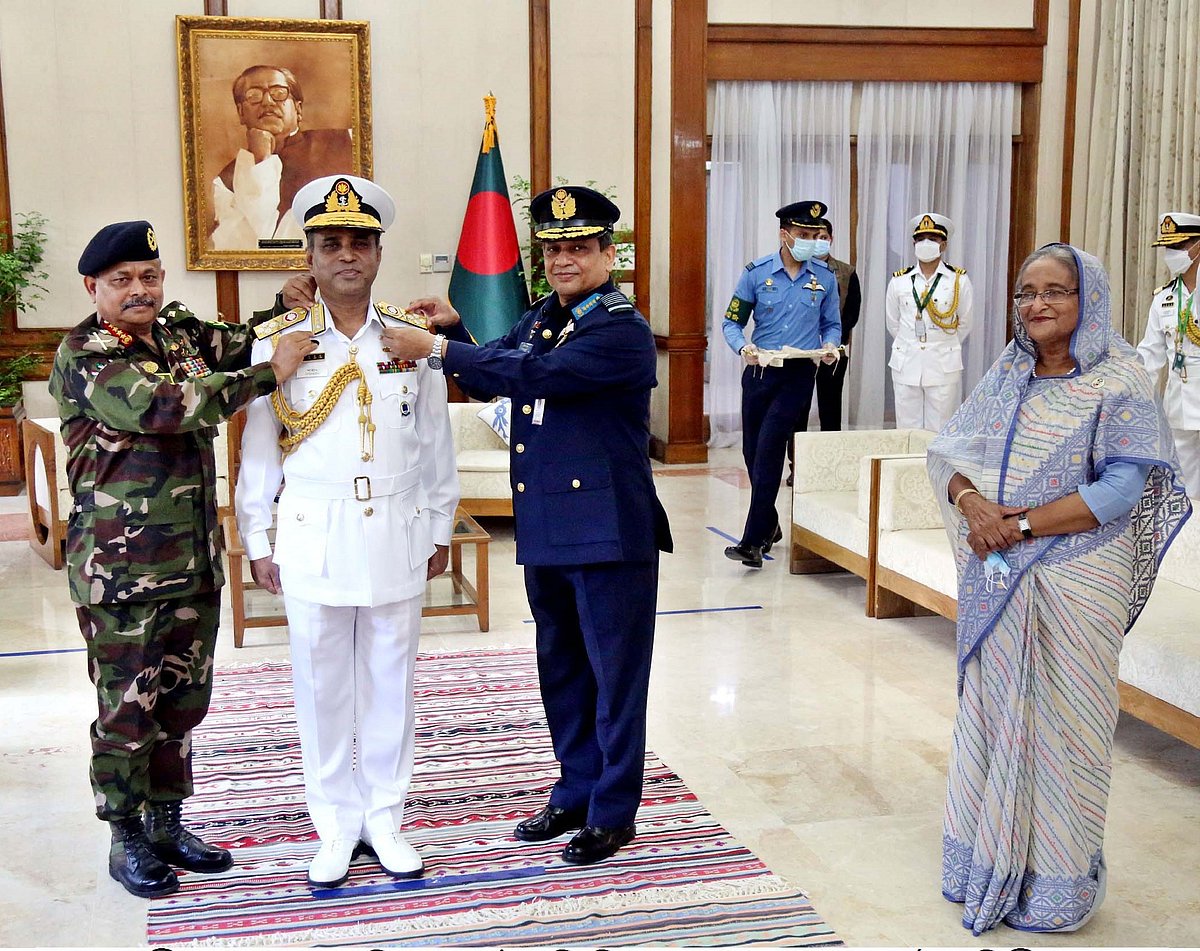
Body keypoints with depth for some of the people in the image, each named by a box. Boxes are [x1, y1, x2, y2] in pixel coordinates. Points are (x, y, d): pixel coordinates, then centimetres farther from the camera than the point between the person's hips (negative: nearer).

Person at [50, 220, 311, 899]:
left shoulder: (181, 331, 9)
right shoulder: (82, 357, -13)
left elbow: (242, 343, 18)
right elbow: (166, 405, -26)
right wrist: (269, 374, -23)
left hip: (196, 560, 7)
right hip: (122, 568, -7)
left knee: (184, 700, 16)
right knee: (127, 709, 4)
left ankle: (167, 823, 31)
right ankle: (127, 841, 21)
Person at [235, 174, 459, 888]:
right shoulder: (279, 340, -1)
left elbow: (436, 441, 7)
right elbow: (258, 448, 2)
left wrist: (440, 529, 9)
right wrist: (257, 541, 2)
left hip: (398, 535, 1)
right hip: (312, 539, -1)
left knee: (391, 683, 10)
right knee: (322, 688, 8)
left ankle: (384, 819, 25)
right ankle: (337, 827, 23)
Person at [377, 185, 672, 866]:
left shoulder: (623, 330, -15)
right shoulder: (540, 318, 12)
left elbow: (533, 375, -25)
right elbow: (489, 380, 18)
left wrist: (435, 347, -22)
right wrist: (454, 331, -2)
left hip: (610, 533, -8)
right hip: (545, 530, 8)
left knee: (615, 675, 5)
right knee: (561, 671, 18)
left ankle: (613, 811, 18)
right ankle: (575, 793, 33)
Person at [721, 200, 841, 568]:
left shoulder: (825, 277, 3)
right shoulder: (756, 273, 0)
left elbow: (832, 325, 14)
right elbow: (731, 322, 3)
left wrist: (830, 346, -8)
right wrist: (743, 348, -17)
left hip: (799, 375, -2)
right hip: (759, 371, 2)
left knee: (769, 451, -12)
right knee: (752, 451, 10)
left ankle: (754, 541, -11)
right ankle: (769, 525, 31)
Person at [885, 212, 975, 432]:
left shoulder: (959, 280, 1)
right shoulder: (899, 280, 6)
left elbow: (965, 323, 9)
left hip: (944, 366, -2)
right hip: (906, 365, 2)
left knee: (939, 432, 0)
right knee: (907, 430, 4)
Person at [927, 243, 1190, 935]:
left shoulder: (1120, 382, -8)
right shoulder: (1006, 374, 9)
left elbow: (1121, 490, -16)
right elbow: (949, 450, 7)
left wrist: (1020, 526, -18)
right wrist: (971, 502, -15)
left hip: (1073, 581, -5)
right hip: (994, 579, 5)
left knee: (1060, 721, 3)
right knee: (990, 708, 12)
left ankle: (1056, 879, 17)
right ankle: (988, 860, 26)